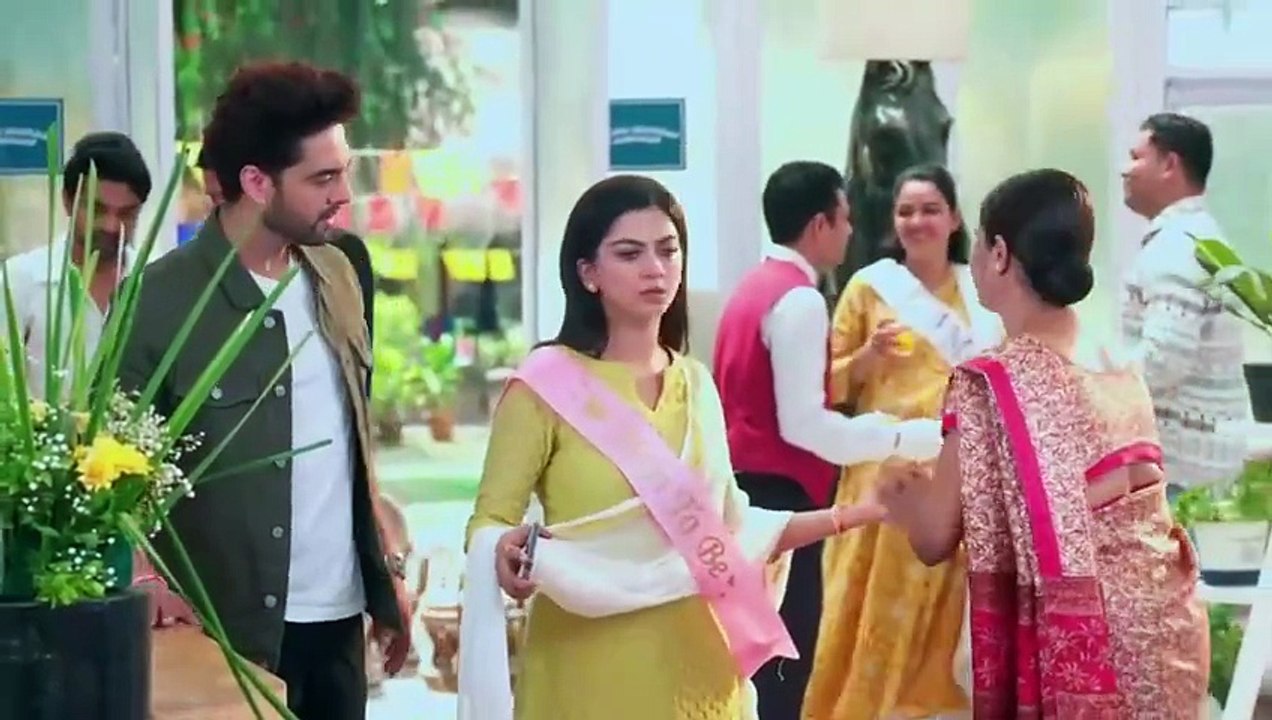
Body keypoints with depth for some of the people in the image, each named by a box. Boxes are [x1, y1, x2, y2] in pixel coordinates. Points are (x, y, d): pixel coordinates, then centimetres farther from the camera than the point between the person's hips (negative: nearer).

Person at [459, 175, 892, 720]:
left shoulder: (696, 383, 9)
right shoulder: (546, 384, -8)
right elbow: (490, 522, -5)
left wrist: (851, 515, 8)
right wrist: (507, 553, -27)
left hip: (695, 665, 5)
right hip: (592, 670, -5)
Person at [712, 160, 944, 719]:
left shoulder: (754, 290, 15)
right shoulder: (799, 301, -15)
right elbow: (804, 424, -22)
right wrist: (907, 438, -18)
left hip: (749, 491, 10)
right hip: (781, 500, -10)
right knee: (780, 669, -6)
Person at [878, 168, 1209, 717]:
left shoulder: (987, 384, -12)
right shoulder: (1121, 369, 7)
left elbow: (935, 541, -5)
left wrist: (899, 496, 19)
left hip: (1078, 644, -6)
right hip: (1165, 626, 7)